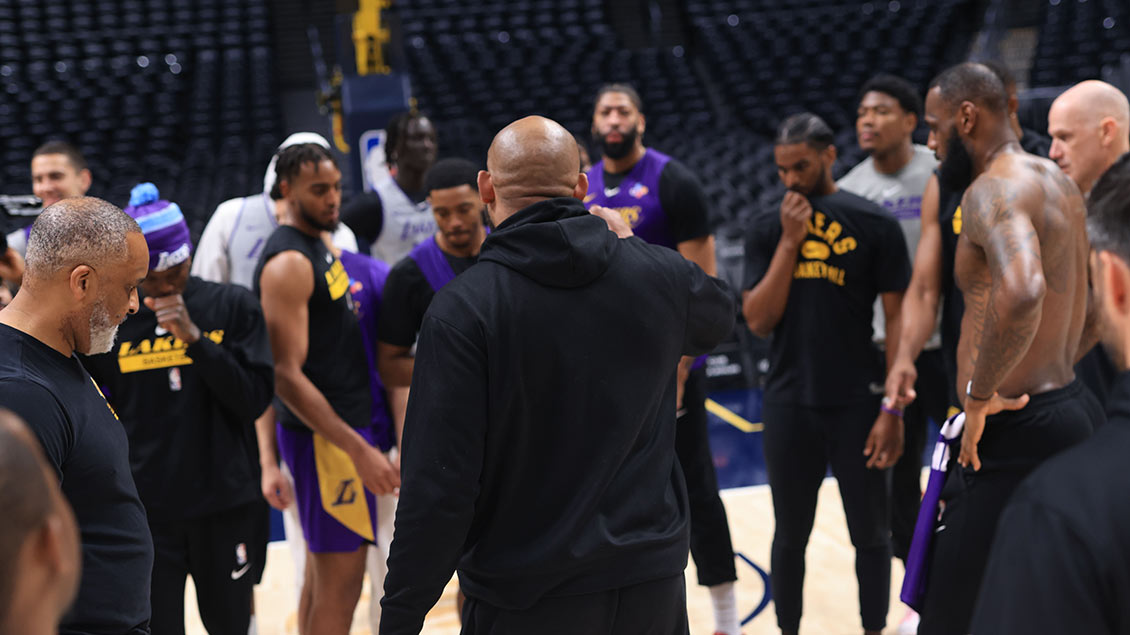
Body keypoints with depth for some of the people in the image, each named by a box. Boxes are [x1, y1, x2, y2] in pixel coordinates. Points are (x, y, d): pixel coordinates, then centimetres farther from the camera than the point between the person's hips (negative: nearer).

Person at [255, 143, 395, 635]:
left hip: (345, 425, 10)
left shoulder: (319, 246, 12)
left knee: (322, 574, 17)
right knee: (341, 581, -4)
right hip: (325, 438, -10)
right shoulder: (288, 263, -19)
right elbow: (287, 377, -23)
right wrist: (359, 450, -25)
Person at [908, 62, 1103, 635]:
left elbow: (1020, 292, -37)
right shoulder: (1057, 183, 15)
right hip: (1072, 409, 10)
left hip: (1018, 435, -10)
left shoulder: (994, 188, -16)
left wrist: (980, 395, -25)